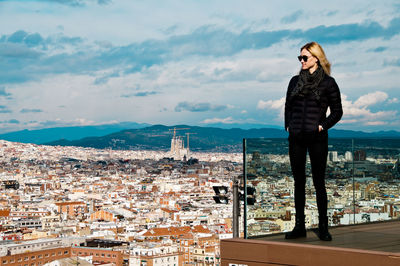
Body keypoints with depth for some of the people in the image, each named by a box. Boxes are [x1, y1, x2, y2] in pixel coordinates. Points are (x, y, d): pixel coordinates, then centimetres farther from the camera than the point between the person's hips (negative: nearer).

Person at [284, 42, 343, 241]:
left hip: (316, 137, -4)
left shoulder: (328, 82, -1)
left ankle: (323, 227, 5)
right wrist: (288, 126, 7)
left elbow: (337, 111, 1)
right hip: (296, 137, 5)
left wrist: (322, 126, -8)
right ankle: (299, 226, 13)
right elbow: (288, 106, 19)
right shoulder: (295, 81, 12)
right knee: (299, 181, 7)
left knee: (318, 182, -2)